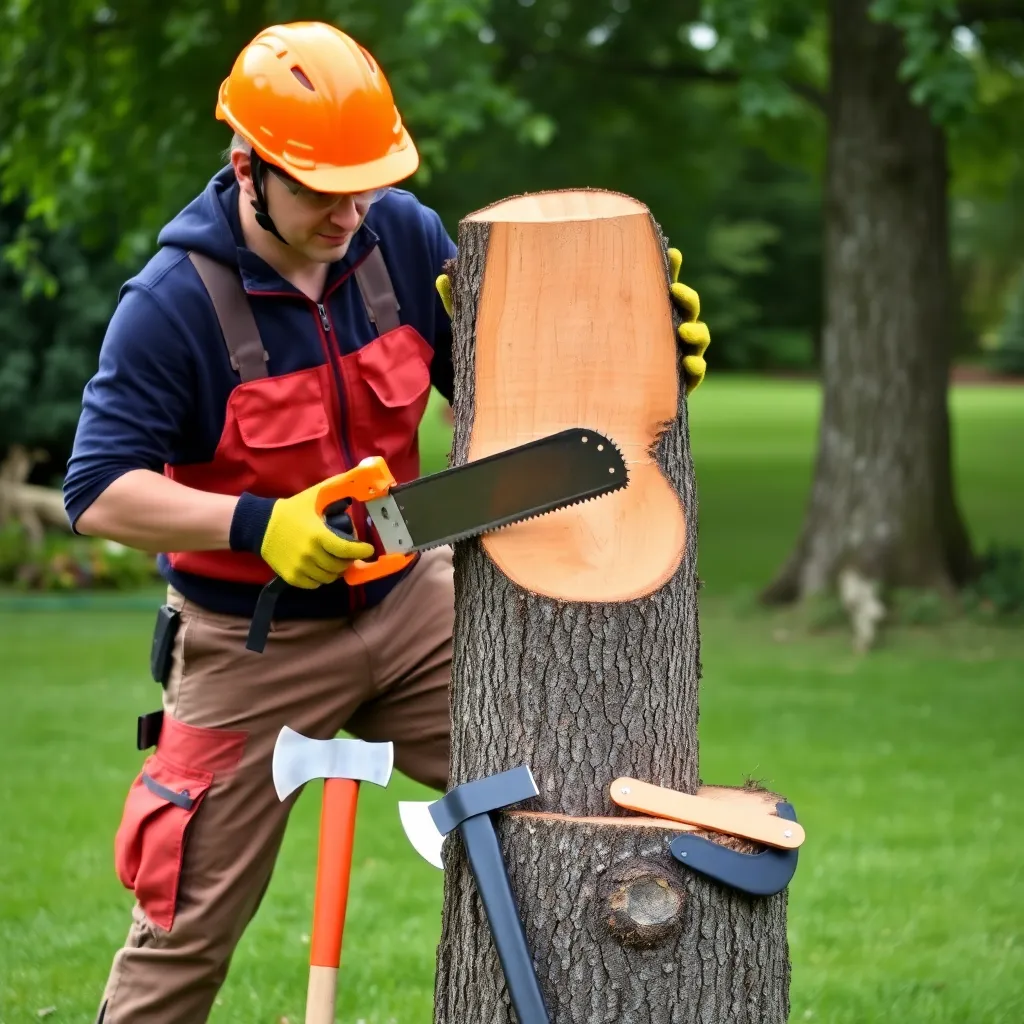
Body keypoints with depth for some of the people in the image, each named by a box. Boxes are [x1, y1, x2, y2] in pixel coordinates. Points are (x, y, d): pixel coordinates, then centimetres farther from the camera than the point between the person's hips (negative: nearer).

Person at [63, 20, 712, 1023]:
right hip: (251, 642, -4)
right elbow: (98, 490, -21)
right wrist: (256, 524, -33)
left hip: (407, 602, 4)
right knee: (185, 928, 3)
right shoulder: (173, 303, -21)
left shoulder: (403, 236, -7)